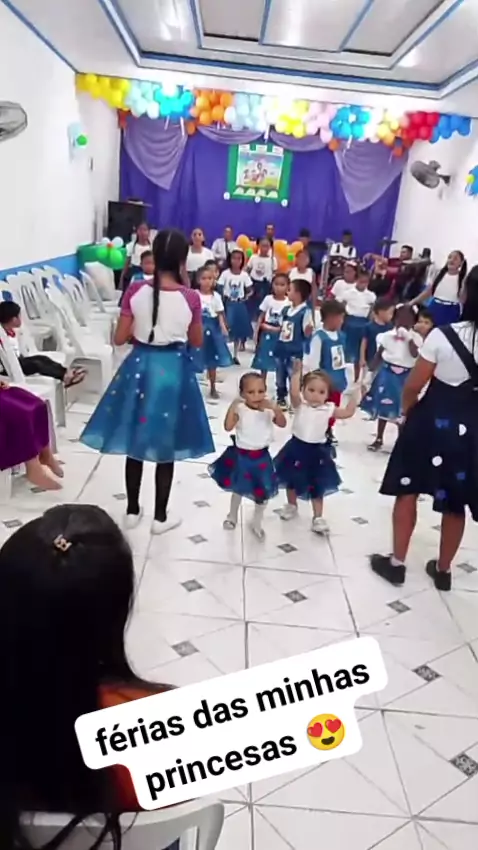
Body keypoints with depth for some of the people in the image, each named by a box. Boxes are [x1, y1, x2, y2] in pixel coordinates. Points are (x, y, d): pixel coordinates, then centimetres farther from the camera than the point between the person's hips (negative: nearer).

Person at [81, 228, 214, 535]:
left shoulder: (136, 291, -10)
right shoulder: (190, 298, -13)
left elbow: (120, 338, -5)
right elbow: (197, 342, -1)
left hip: (140, 366, 2)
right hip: (174, 370, -1)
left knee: (135, 445, 16)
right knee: (166, 450, 11)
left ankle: (132, 511, 28)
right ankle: (161, 517, 22)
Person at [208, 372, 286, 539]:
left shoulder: (268, 408, -9)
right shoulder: (240, 409, -17)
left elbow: (282, 424, -18)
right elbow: (228, 427, -27)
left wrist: (275, 408, -31)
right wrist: (232, 408, -35)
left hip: (261, 456, 2)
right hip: (241, 455, -2)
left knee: (263, 492, 11)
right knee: (238, 488, 21)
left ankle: (256, 523, 35)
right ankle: (232, 515, 47)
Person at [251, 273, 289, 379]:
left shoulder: (289, 302, -7)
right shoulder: (268, 299, -1)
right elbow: (261, 316, 3)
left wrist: (277, 329, -13)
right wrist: (256, 332, -1)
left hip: (280, 335, -2)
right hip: (266, 334, 2)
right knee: (263, 359, 8)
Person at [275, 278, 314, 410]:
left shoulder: (305, 311, -15)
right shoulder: (285, 310, 7)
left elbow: (307, 333, -17)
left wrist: (310, 327, -35)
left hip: (295, 352, -7)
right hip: (281, 349, 7)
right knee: (280, 378, 18)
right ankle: (281, 399, 35)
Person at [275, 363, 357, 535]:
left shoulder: (328, 409, -6)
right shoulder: (300, 404, -12)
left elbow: (348, 413, -6)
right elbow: (294, 392, -31)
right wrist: (297, 372, -31)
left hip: (317, 452, 0)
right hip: (297, 448, 0)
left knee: (317, 487, 7)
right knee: (292, 481, 19)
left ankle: (318, 517, 18)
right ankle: (291, 505, 45)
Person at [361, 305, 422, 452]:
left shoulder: (415, 337, -6)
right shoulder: (387, 336, -2)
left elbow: (415, 354, -22)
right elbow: (378, 356, 4)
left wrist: (409, 338, -24)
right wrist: (372, 372, 3)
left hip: (406, 377, -1)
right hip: (387, 373, 2)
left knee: (402, 409, 4)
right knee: (383, 407, 12)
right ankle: (379, 439, 26)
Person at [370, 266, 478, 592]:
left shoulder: (442, 335, -18)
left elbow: (413, 385, -10)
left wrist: (408, 412, 9)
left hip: (432, 420, -3)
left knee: (408, 492, 13)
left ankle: (397, 563, 22)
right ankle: (443, 569, 32)